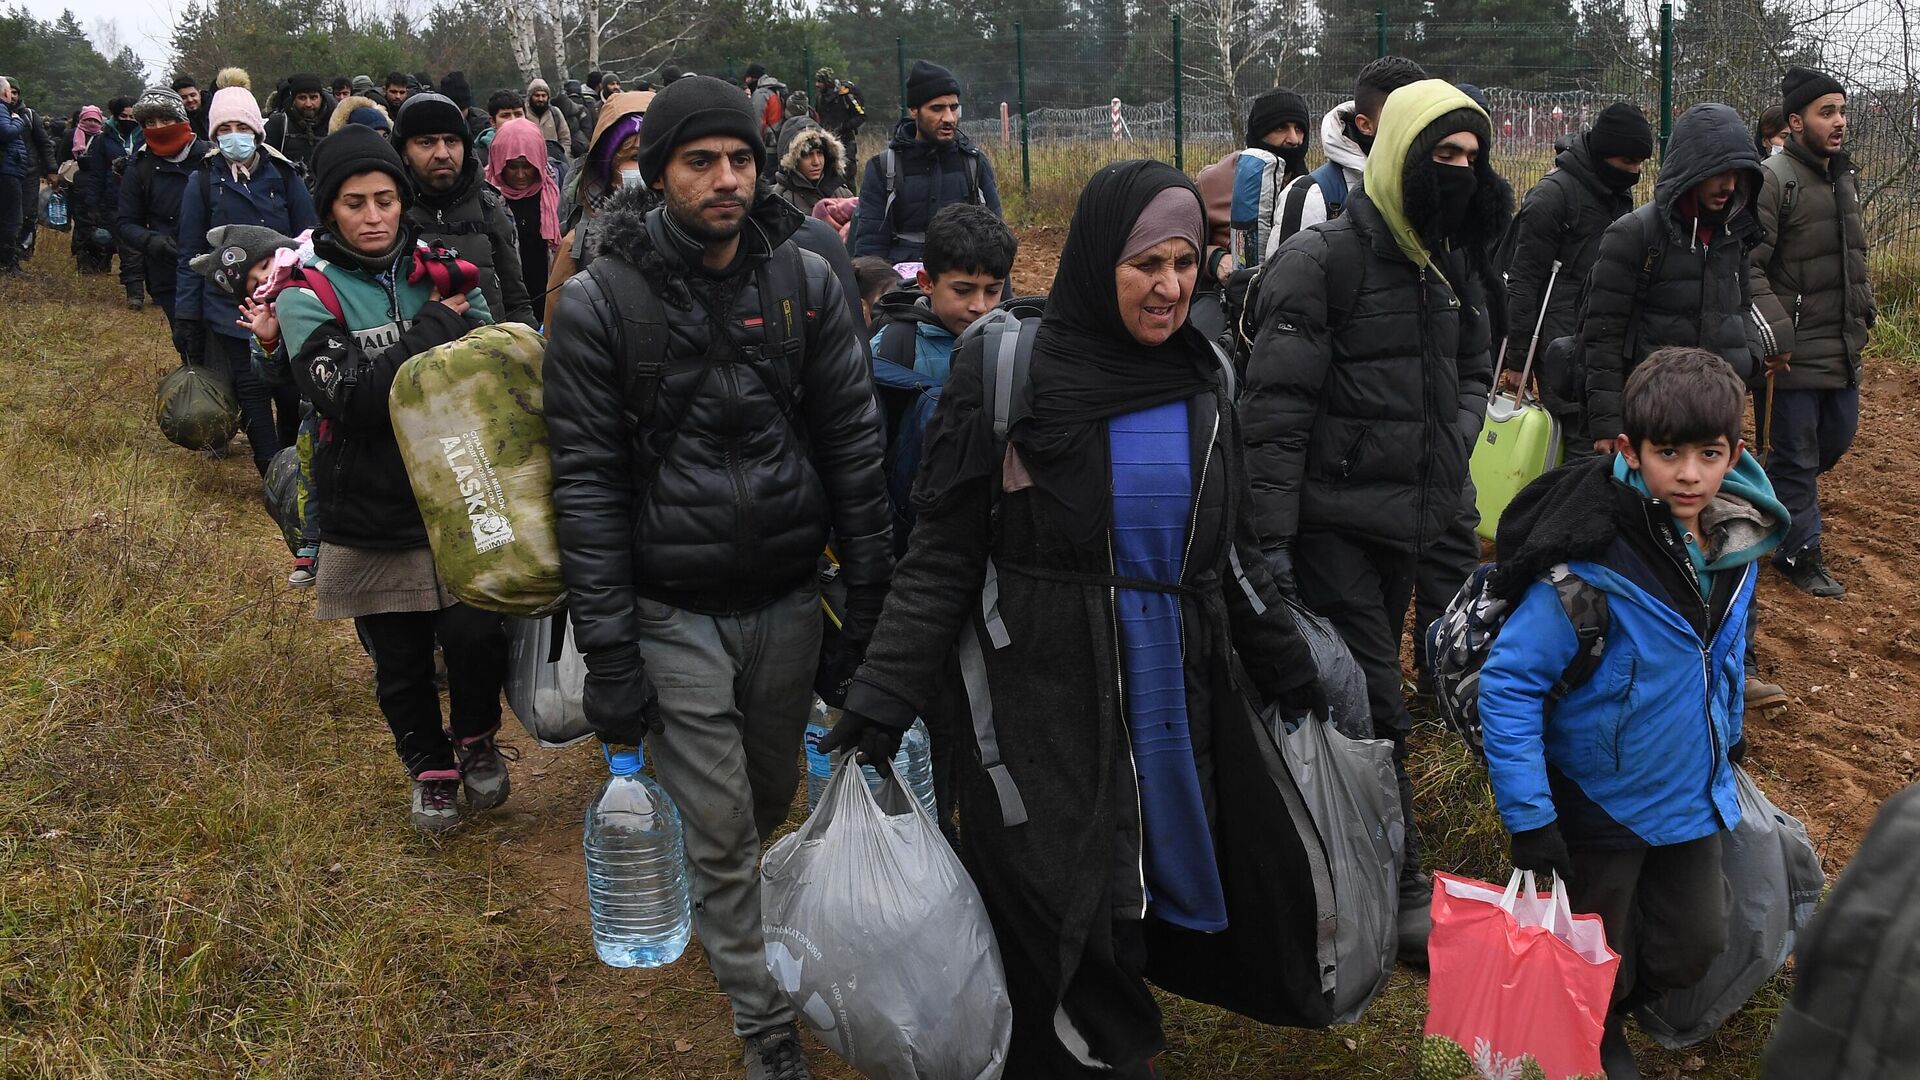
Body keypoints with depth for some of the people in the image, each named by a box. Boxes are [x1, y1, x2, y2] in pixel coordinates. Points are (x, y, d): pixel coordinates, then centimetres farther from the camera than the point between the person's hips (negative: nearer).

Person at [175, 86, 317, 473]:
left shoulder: (283, 176, 2)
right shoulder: (203, 182, 2)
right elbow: (191, 255, 5)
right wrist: (185, 317, 2)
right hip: (229, 309, 0)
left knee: (292, 392, -2)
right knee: (252, 392, 0)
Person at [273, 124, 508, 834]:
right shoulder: (309, 295, -6)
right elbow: (353, 398, -20)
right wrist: (436, 325, -19)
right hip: (371, 514, -1)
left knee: (476, 636, -10)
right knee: (399, 663, 11)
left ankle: (476, 741, 21)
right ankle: (430, 769, 36)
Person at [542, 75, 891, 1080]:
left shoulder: (806, 282, -3)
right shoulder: (599, 302, -10)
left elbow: (852, 443, 1)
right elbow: (588, 479, -9)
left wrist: (871, 598, -1)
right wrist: (607, 650, -11)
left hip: (787, 597, 3)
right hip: (675, 610, -3)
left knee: (771, 798, 19)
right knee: (720, 831, 2)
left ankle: (717, 902, 51)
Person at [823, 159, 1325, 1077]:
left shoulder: (1201, 378, 5)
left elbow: (1233, 551, 15)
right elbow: (941, 560, -9)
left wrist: (1292, 679, 18)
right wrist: (877, 708, -15)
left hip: (1176, 699, 5)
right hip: (1044, 712, -4)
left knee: (1140, 912, 12)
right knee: (1062, 933, 2)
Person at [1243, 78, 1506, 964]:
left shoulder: (1450, 269, 11)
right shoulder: (1321, 262, -14)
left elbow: (1472, 370, 26)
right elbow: (1276, 409, -17)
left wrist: (1453, 441, 3)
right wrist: (1272, 540, -21)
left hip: (1409, 521, 8)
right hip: (1334, 522, -8)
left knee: (1366, 688, 17)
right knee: (1372, 706, -4)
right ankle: (1400, 892, 6)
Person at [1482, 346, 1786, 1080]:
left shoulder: (1735, 540, -8)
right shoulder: (1590, 560, -29)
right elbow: (1508, 684, -26)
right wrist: (1528, 818, -25)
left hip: (1692, 794, 6)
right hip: (1601, 797, -5)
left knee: (1692, 949, 16)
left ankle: (1620, 1001, 48)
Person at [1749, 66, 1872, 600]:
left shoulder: (1846, 176, 12)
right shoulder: (1773, 180, -16)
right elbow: (1747, 266, -21)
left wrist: (1864, 309, 17)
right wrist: (1774, 336, -24)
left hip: (1843, 349, 8)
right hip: (1794, 354, -8)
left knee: (1835, 440, 19)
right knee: (1797, 455, 3)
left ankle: (1772, 497, 42)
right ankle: (1799, 554, 17)